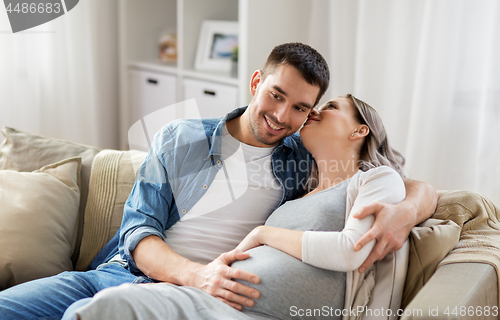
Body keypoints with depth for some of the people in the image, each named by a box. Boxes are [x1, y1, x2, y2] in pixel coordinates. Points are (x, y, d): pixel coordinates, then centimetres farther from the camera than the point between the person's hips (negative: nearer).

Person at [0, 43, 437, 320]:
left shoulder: (305, 163, 7)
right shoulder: (180, 139, 10)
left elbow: (422, 190, 8)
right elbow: (138, 229, 2)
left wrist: (403, 212, -19)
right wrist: (197, 274, -19)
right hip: (118, 269, 3)